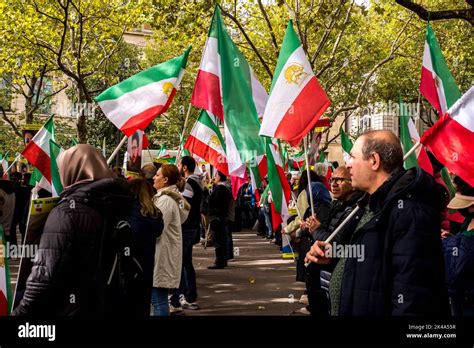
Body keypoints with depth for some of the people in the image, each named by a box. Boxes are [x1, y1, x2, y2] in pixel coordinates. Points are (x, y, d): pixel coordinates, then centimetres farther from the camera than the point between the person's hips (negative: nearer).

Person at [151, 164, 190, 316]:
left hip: (162, 256, -10)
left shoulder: (165, 200, -16)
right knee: (159, 298, 15)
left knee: (158, 299, -7)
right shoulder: (170, 197, 16)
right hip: (165, 254, 10)